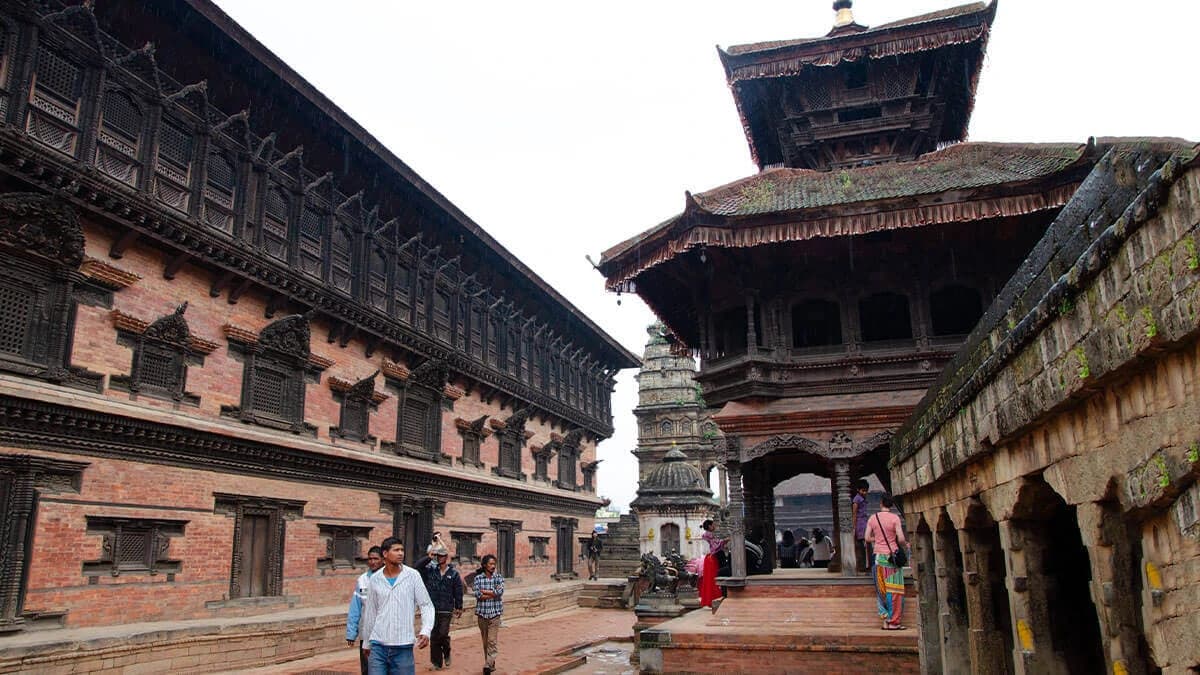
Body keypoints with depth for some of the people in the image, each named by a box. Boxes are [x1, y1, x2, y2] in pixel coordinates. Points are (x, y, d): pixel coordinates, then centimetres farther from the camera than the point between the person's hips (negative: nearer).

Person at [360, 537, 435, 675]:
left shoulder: (413, 575, -3)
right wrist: (367, 641, 17)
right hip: (378, 646, 1)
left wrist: (426, 631, -17)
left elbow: (426, 605, -2)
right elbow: (370, 612, 13)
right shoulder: (375, 579, 3)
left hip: (403, 647, -1)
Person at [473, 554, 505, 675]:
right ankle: (491, 664, 23)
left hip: (494, 613, -1)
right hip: (482, 613, 2)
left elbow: (500, 592, -13)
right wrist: (493, 593, -11)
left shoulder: (499, 577, 3)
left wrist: (484, 591, -8)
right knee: (485, 641, 10)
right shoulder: (478, 578, 2)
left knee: (492, 641, -10)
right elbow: (478, 595, -10)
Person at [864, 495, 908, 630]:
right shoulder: (895, 518, -10)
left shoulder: (873, 518, 2)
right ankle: (893, 622, 5)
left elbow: (867, 538, 3)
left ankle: (885, 620, 11)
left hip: (878, 555, 4)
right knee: (893, 589, 3)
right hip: (892, 556, -4)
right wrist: (906, 545, 7)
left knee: (881, 589, 11)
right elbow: (901, 539, -14)